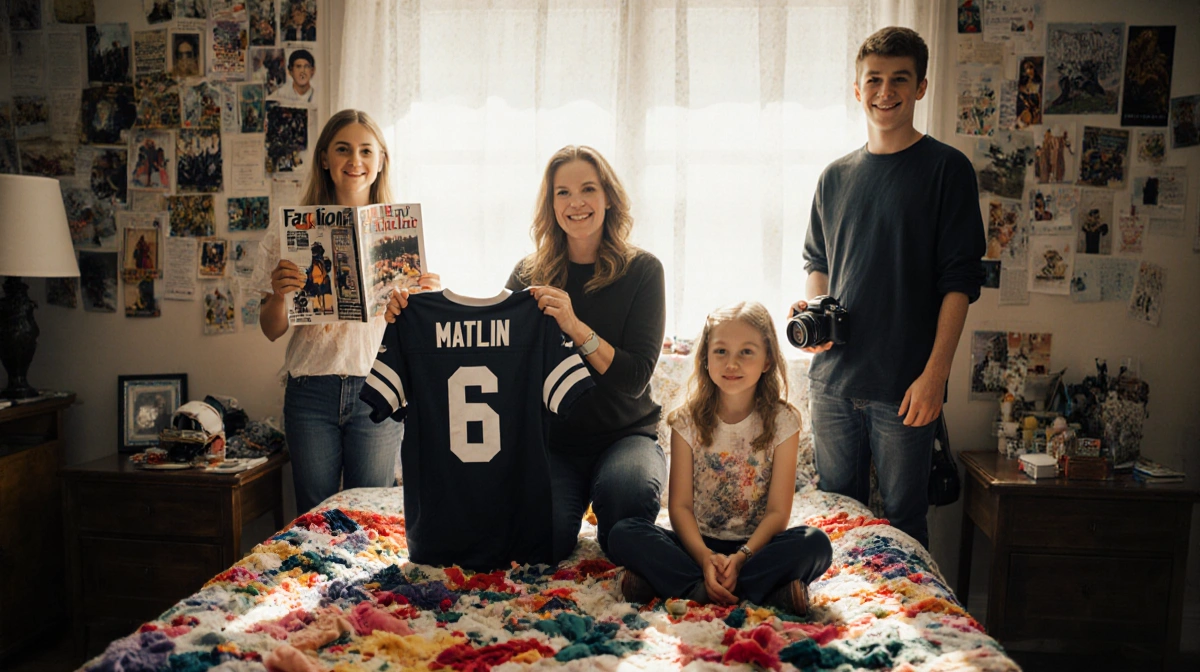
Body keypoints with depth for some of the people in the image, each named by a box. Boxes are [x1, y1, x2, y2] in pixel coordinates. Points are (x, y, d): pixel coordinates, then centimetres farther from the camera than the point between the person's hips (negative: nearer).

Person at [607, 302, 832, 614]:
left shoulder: (782, 421, -3)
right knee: (623, 534, -25)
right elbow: (680, 505, -4)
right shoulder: (688, 421, 0)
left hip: (755, 545, -1)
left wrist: (741, 557, -23)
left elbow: (778, 512, -6)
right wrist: (705, 557, -23)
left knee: (815, 543, -30)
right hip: (698, 545, 1)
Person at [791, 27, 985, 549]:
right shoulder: (836, 177, 11)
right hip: (832, 376, 5)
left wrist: (935, 373, -14)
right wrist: (812, 308, -2)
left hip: (904, 384, -4)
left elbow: (959, 281, -7)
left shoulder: (946, 168, -2)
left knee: (903, 517, 5)